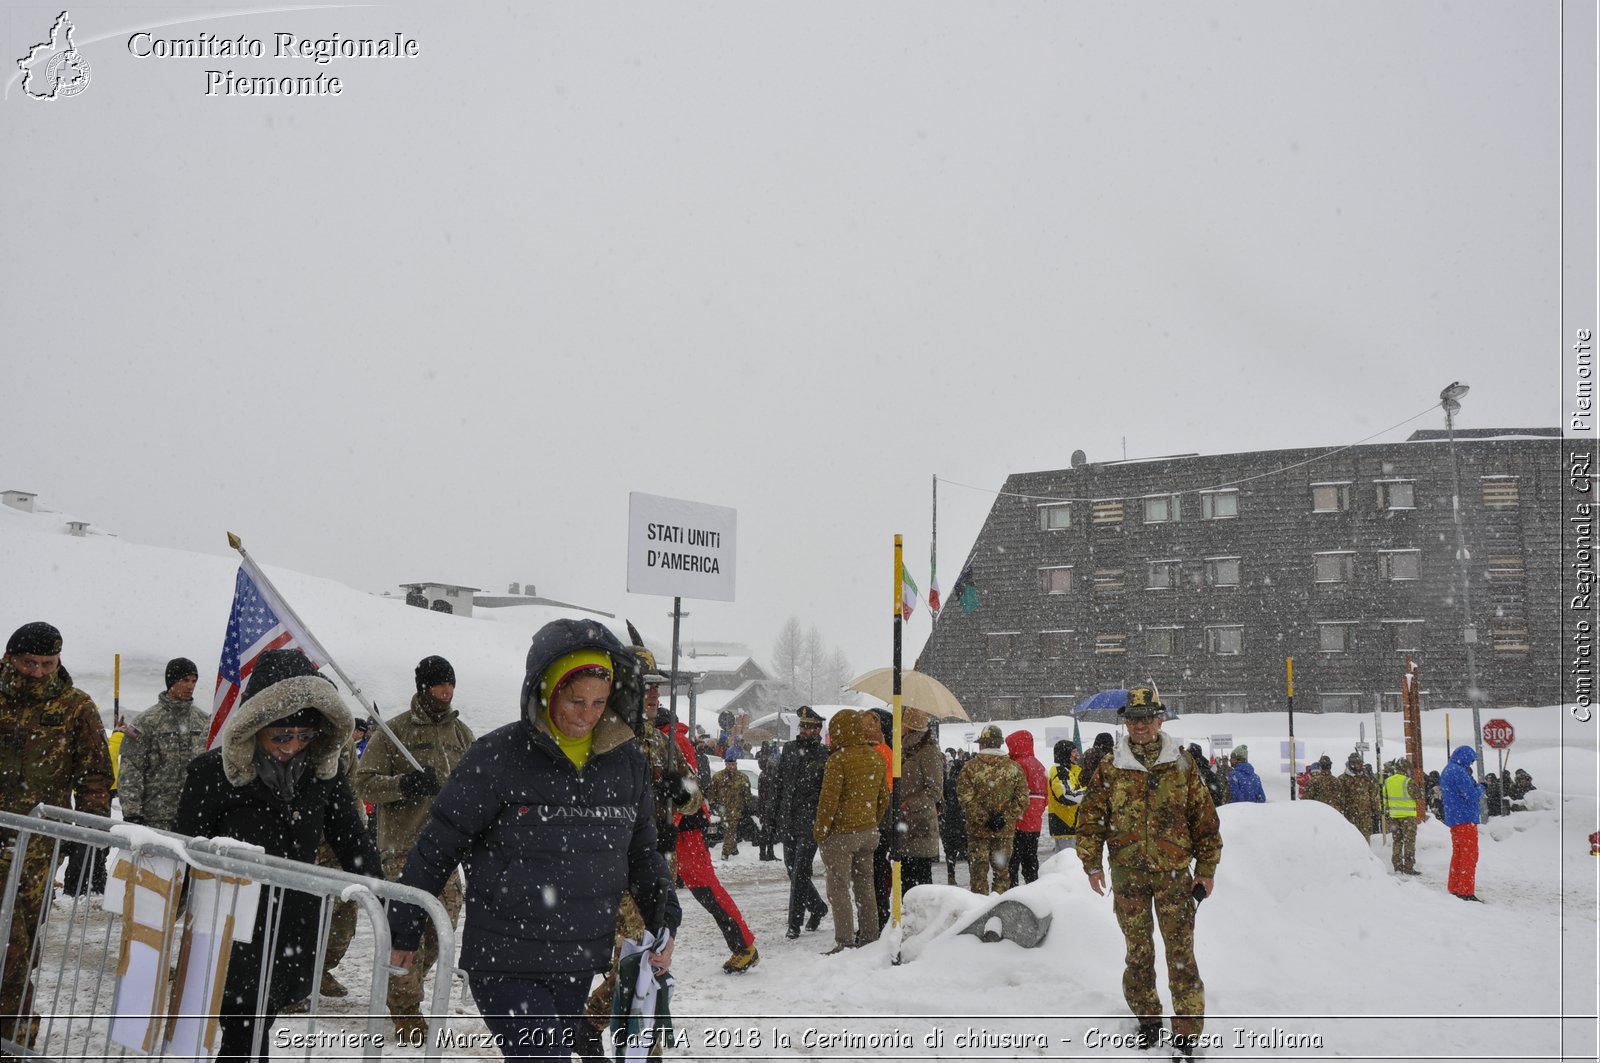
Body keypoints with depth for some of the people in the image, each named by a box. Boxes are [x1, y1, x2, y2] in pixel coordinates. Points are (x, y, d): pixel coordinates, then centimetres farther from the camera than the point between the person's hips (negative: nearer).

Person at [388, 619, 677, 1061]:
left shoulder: (627, 762, 2)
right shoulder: (498, 757, -13)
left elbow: (642, 852, 15)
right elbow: (437, 847, -5)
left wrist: (663, 924, 8)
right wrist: (404, 932, 1)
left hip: (580, 965, 5)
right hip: (505, 961, -5)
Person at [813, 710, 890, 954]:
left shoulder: (839, 759, -17)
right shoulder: (876, 758, 7)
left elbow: (829, 800, -17)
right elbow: (884, 797, 14)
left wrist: (820, 832, -8)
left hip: (841, 833, -7)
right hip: (868, 831, 7)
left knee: (839, 890, -2)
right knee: (865, 887, 15)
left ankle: (845, 943, -3)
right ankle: (869, 937, 22)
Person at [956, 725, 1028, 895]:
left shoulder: (971, 767, -5)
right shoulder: (1014, 767, 2)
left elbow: (965, 797, -12)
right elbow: (1022, 798, -3)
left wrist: (983, 818, -12)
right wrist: (1006, 817, -6)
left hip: (978, 829, -2)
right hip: (1005, 830, 2)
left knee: (978, 868, 4)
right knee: (1002, 869, 12)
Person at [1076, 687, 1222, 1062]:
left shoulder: (1181, 764, 2)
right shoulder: (1110, 768, 3)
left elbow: (1204, 817, 6)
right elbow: (1091, 818, 5)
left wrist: (1207, 868, 4)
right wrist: (1092, 864, -2)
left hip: (1175, 873, -1)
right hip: (1128, 874, 1)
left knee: (1181, 953, -5)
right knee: (1138, 952, 10)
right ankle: (1147, 1019, 26)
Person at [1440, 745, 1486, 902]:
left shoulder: (1446, 771, 15)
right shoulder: (1459, 772, -17)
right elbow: (1472, 796, -19)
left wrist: (1474, 784, 9)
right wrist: (1480, 787, 1)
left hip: (1453, 819, 10)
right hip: (1465, 819, -10)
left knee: (1458, 854, 16)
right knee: (1469, 856, -6)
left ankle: (1454, 888, 20)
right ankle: (1466, 892, -7)